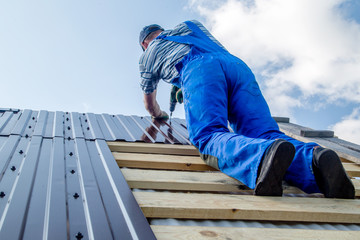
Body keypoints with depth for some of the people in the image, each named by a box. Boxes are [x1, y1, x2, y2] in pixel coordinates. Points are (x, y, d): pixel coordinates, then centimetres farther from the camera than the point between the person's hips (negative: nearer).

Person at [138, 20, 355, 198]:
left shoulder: (148, 55, 36)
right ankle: (313, 159, -45)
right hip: (238, 65, 4)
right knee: (265, 135, -12)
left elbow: (150, 104, 46)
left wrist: (160, 115, 69)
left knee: (209, 137, -25)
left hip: (200, 70, -4)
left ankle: (265, 156, -58)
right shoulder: (191, 25, 46)